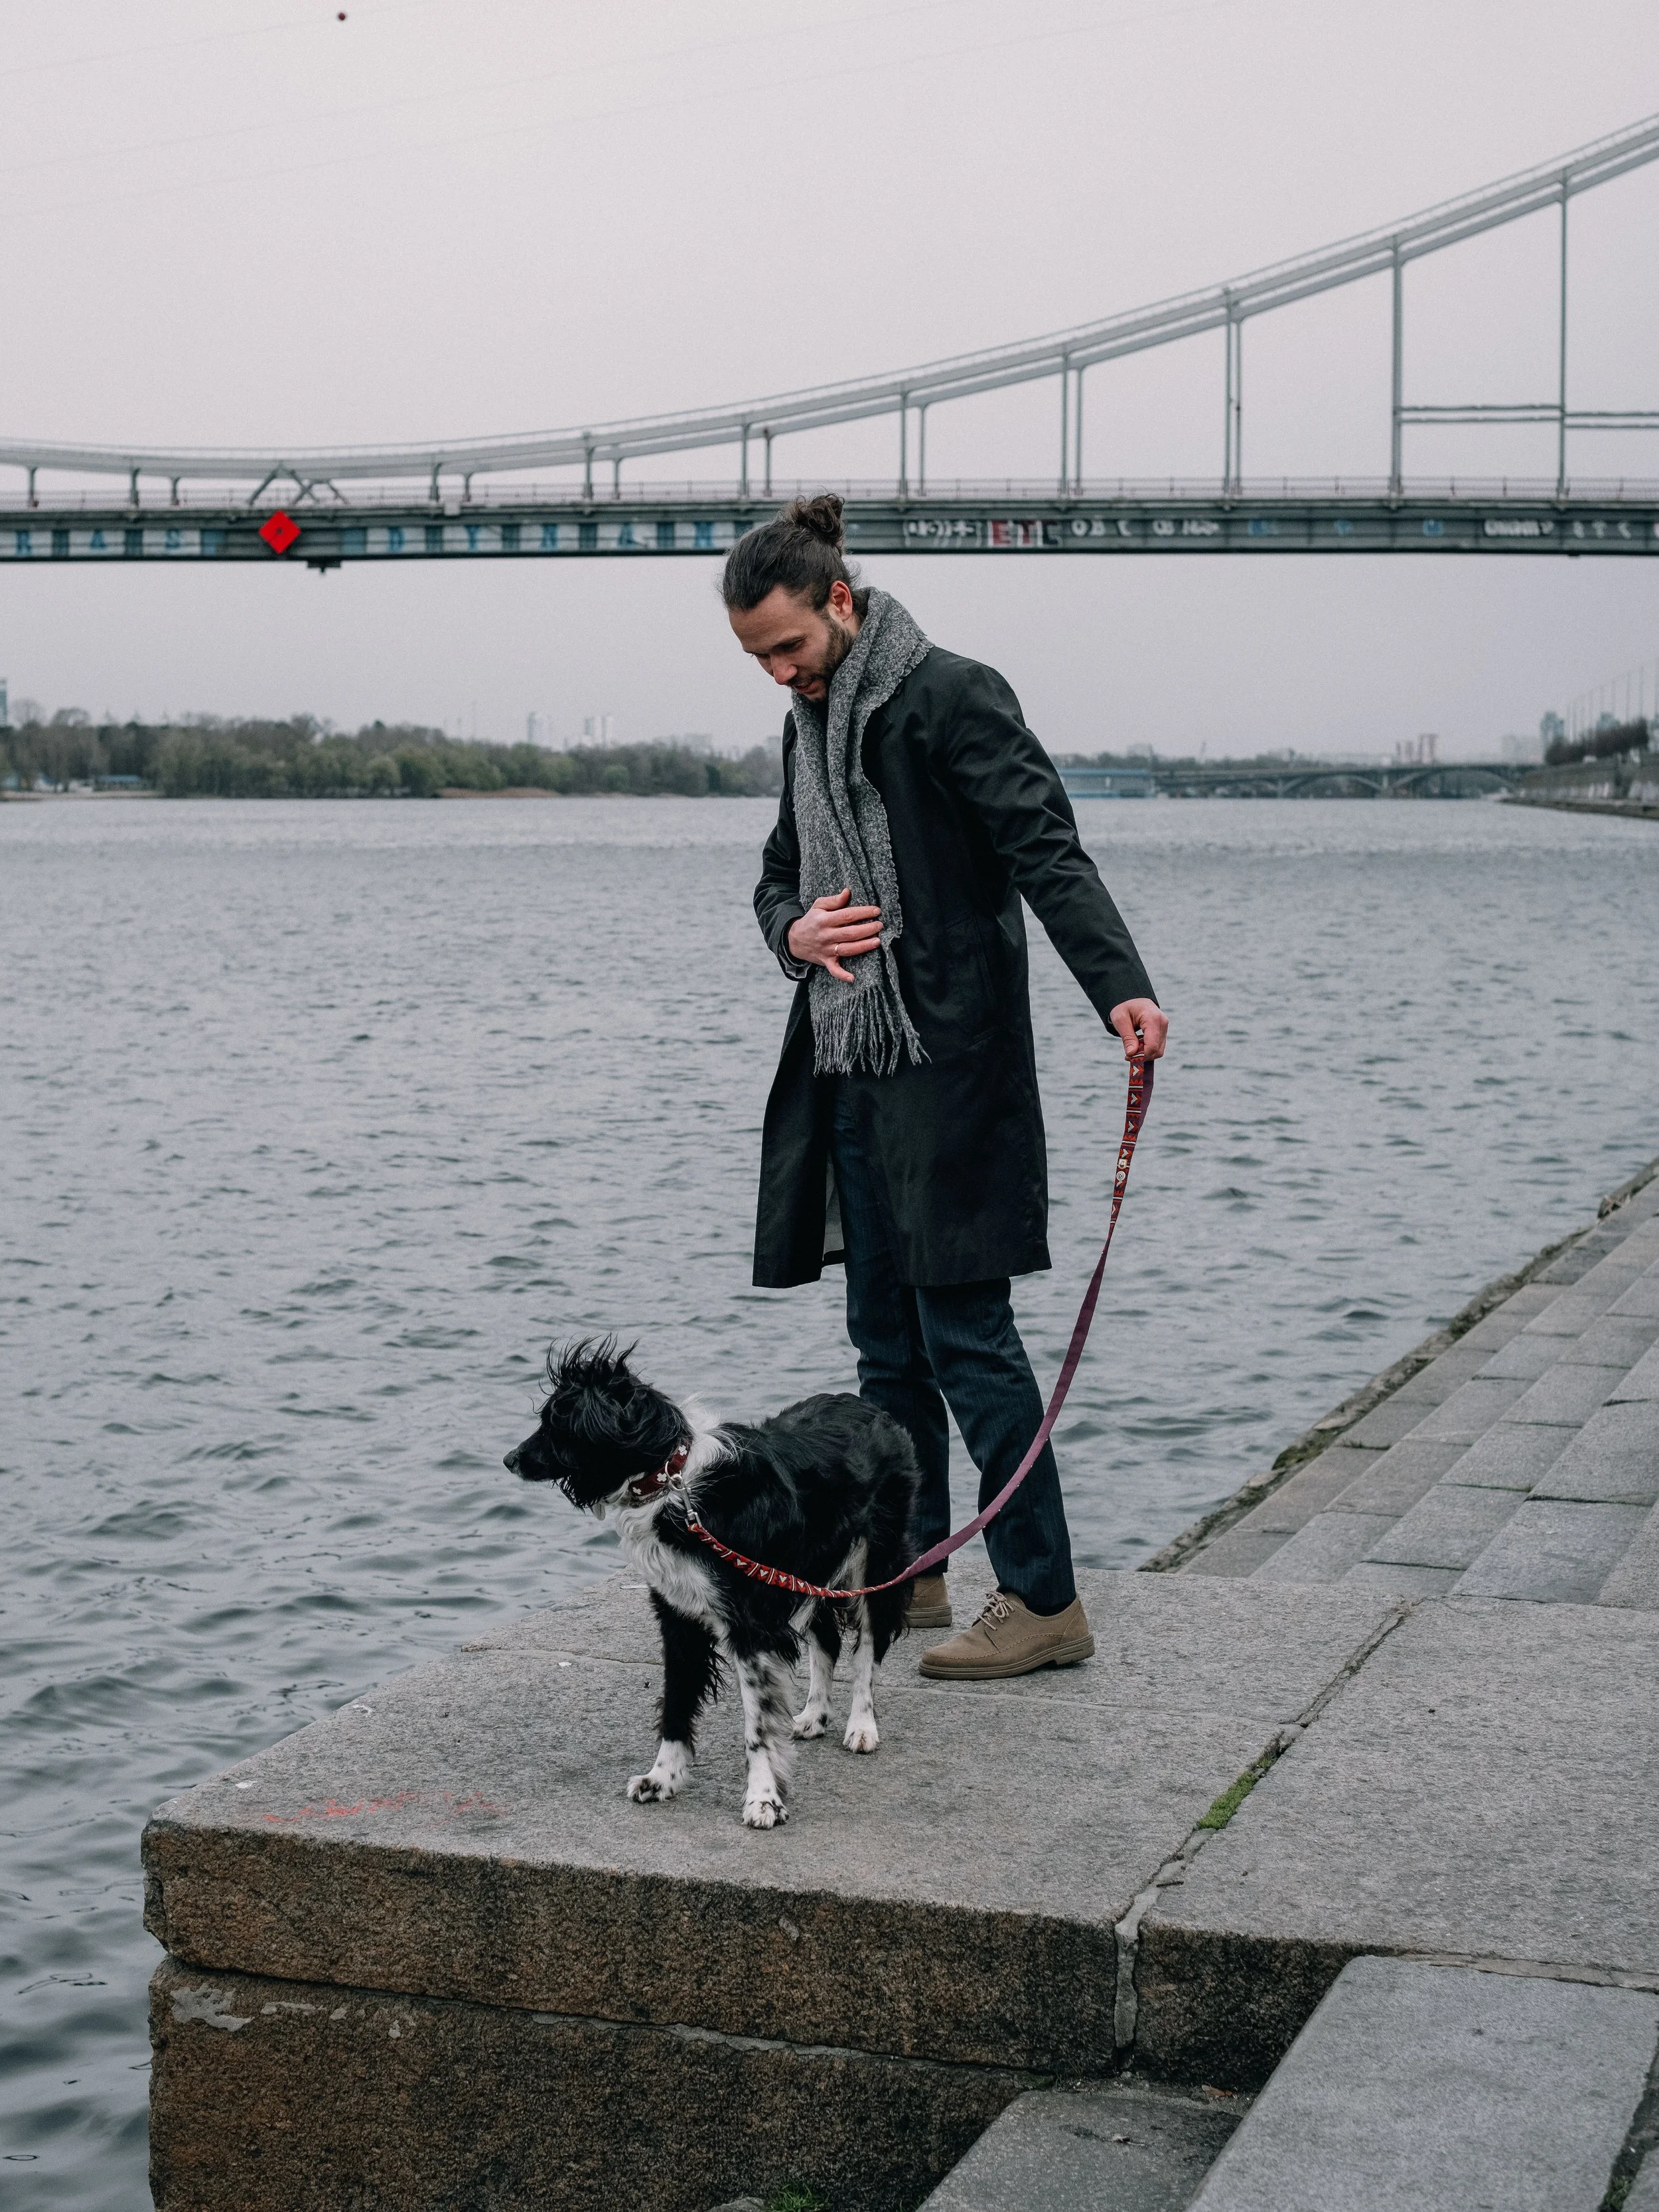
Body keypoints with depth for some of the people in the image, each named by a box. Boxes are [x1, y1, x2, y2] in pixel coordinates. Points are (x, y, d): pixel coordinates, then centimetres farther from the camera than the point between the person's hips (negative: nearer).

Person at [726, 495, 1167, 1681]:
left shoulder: (950, 697, -9)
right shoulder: (811, 725, 17)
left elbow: (1049, 851, -18)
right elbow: (781, 871, 24)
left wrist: (1121, 986, -32)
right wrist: (796, 932, -1)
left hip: (950, 1070, -8)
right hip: (847, 1073, 8)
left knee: (966, 1335, -7)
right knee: (886, 1338, 13)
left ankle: (1045, 1601, 0)